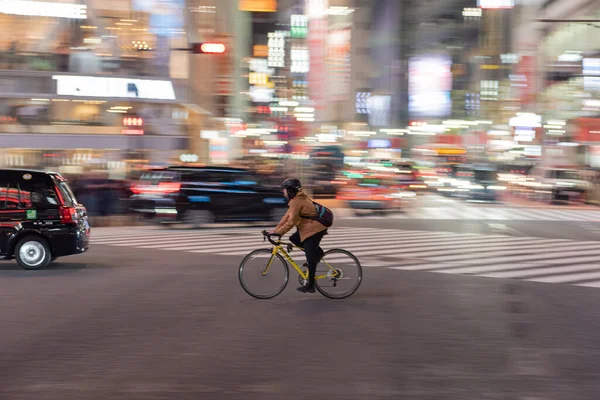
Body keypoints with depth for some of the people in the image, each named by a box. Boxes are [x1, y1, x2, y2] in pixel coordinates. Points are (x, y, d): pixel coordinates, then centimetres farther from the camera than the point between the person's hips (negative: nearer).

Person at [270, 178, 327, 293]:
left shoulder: (296, 201, -18)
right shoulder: (297, 199, 14)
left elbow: (291, 221, -22)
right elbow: (287, 216, 15)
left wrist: (278, 232, -16)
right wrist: (275, 230, 11)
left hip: (314, 229, -10)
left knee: (310, 257, -5)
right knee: (293, 239, 11)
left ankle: (310, 285, 1)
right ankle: (317, 252, 13)